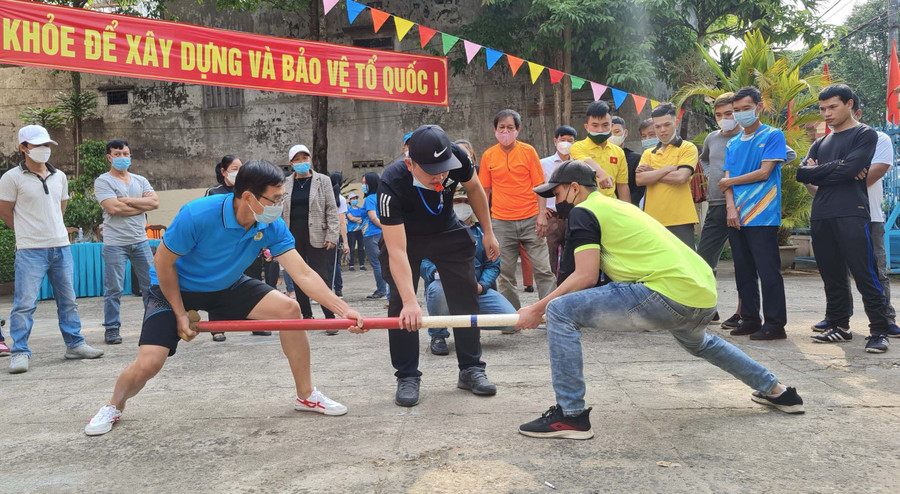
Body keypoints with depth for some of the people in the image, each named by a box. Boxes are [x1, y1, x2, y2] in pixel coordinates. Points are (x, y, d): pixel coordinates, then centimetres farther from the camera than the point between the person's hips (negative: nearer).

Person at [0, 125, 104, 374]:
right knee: (25, 303, -6)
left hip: (61, 247, 5)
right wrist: (29, 232, 9)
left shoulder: (59, 177, 11)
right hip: (30, 251, -5)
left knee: (68, 299, 11)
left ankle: (75, 344, 20)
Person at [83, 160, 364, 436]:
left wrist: (343, 309, -30)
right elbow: (163, 262, -20)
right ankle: (114, 407, 20)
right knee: (148, 364, -17)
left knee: (289, 309, -15)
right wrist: (181, 314, -16)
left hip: (228, 286, 4)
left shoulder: (272, 227, -20)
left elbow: (303, 274, -20)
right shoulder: (197, 215, -33)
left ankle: (306, 395, 1)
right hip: (175, 289, -4)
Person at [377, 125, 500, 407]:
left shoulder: (458, 159, -30)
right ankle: (407, 376, 3)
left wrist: (488, 232, -1)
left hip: (448, 232, 3)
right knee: (400, 304, -11)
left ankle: (471, 369, 14)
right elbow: (397, 251, -42)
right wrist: (410, 301, -49)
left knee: (465, 297, 1)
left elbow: (474, 188, -4)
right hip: (404, 236, -3)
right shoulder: (392, 185, -39)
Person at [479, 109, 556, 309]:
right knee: (505, 273, 5)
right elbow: (484, 190, 11)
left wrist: (542, 214, -7)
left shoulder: (528, 151, 2)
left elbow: (539, 185, 2)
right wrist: (483, 219, 8)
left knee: (543, 269, -2)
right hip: (501, 222, 1)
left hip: (530, 220, -1)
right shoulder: (488, 156, 6)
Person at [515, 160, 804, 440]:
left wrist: (537, 310, -2)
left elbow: (586, 276, -9)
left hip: (669, 295, -10)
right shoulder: (617, 206, 26)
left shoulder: (583, 211, 1)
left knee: (560, 311, -8)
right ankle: (775, 390, 52)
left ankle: (571, 416, -7)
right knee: (698, 344, 43)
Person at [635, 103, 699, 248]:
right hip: (653, 220, 4)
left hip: (680, 220, -4)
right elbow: (639, 180, -2)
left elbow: (681, 177, -13)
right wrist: (669, 168, -7)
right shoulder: (648, 153, 15)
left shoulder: (688, 148, 3)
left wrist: (652, 174, -3)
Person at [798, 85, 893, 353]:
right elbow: (802, 174, 6)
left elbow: (849, 168, -12)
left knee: (865, 275, -7)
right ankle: (839, 326, 18)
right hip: (820, 217, 6)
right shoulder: (821, 143, 21)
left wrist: (818, 172, 1)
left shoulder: (865, 134, 3)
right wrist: (835, 168, -6)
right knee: (832, 276, 10)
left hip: (852, 214, -6)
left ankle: (879, 330, -1)